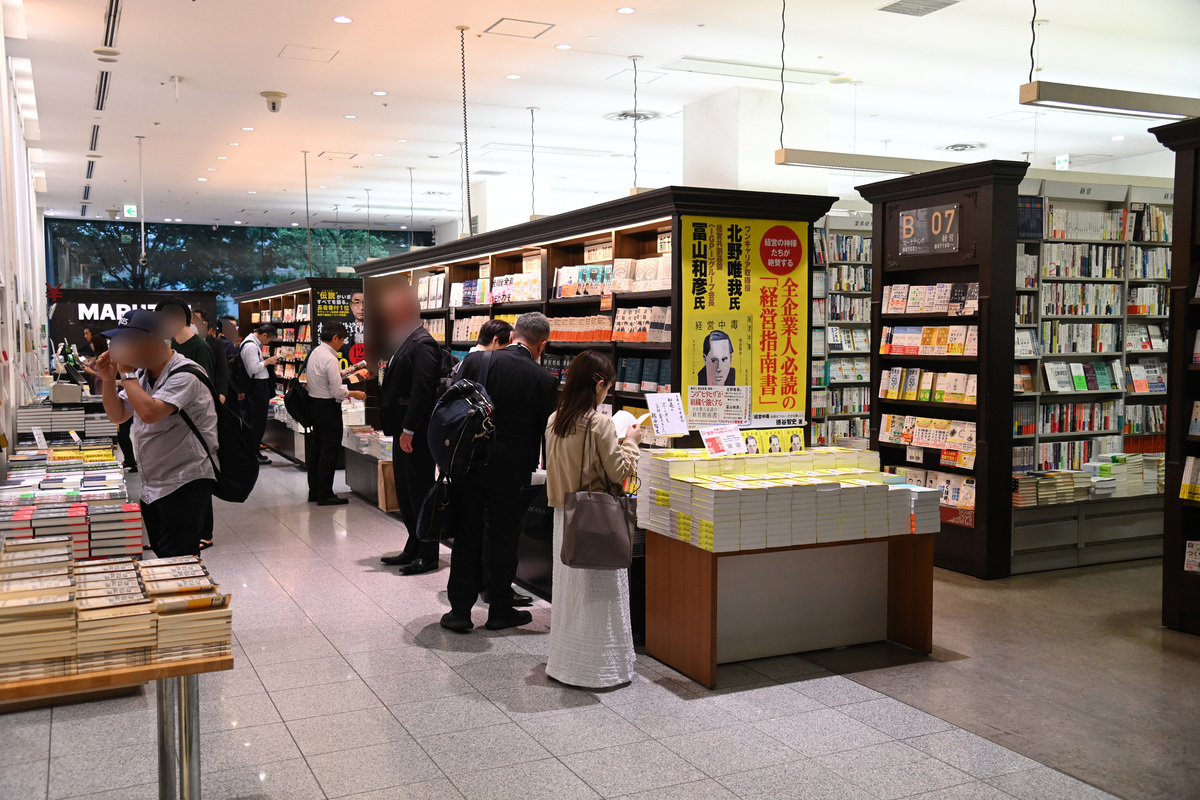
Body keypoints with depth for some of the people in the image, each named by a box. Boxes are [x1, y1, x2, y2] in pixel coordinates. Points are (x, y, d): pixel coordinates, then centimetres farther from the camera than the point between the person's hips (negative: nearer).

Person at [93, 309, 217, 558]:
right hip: (152, 487, 9)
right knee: (161, 557, 16)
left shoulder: (184, 375, -18)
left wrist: (127, 373, -19)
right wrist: (109, 380, 0)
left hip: (184, 485, -9)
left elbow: (149, 412, -30)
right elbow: (117, 415, 17)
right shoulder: (142, 373, 11)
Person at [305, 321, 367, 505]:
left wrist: (341, 373, 22)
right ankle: (325, 495, 1)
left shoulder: (315, 353, 8)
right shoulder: (330, 359, -20)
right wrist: (354, 394, -5)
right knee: (329, 451, -3)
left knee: (315, 449, 15)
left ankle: (314, 491, 23)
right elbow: (337, 392, -21)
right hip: (328, 407, -10)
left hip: (313, 403, 10)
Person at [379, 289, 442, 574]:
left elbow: (422, 390, -21)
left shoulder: (422, 344, -15)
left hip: (417, 435, -10)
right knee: (405, 494, 16)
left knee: (420, 494, -2)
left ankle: (428, 556, 8)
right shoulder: (406, 342, 16)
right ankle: (413, 549, 26)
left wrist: (408, 430, -23)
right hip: (403, 432, 10)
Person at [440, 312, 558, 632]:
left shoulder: (475, 361, -4)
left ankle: (460, 610, 15)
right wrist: (532, 464, 16)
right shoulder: (545, 381, -8)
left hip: (467, 464, 2)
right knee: (503, 540, 11)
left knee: (466, 537, 11)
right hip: (510, 471, -2)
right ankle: (500, 611, 22)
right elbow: (545, 433, -1)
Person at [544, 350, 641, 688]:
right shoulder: (599, 424, -17)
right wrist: (629, 442, 2)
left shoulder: (554, 421, 3)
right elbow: (619, 472, -14)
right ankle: (600, 667, 10)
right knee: (598, 593, 2)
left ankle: (564, 661, 25)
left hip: (565, 515, 7)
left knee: (569, 587, 15)